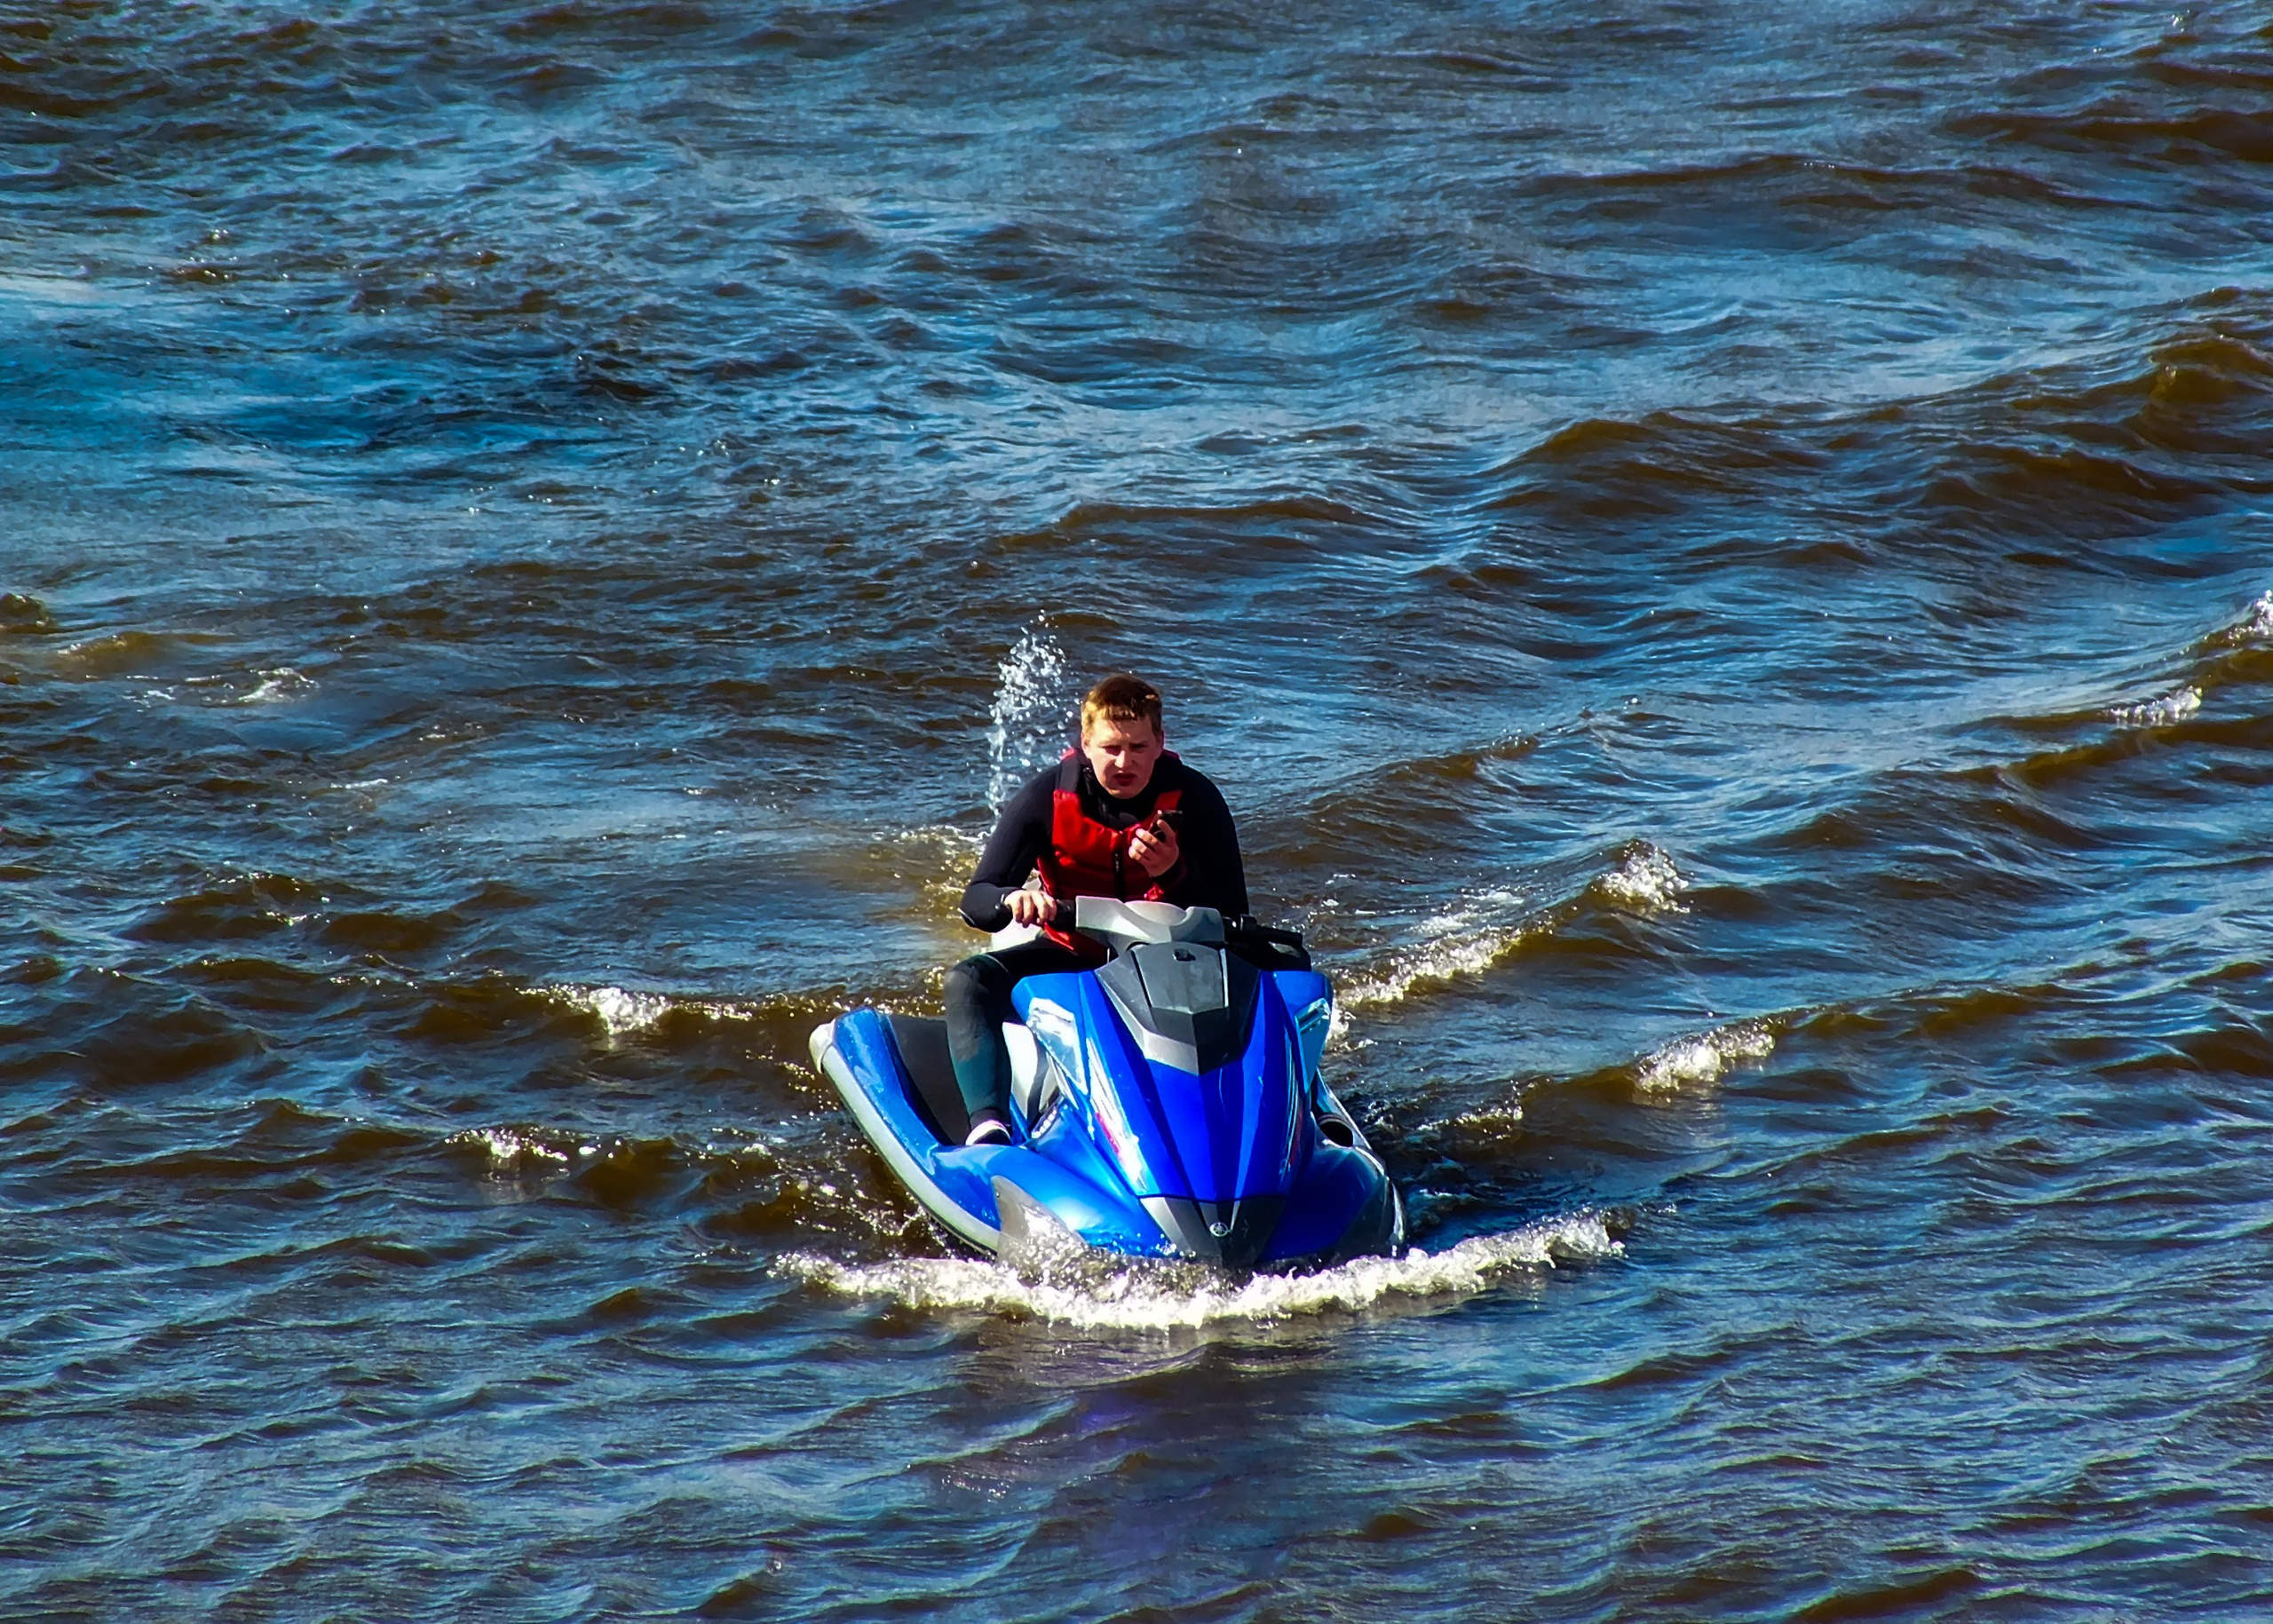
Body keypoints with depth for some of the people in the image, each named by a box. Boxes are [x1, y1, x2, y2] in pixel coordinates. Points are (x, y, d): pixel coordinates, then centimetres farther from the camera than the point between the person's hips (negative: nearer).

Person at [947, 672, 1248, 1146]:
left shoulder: (1194, 799, -11)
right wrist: (1012, 899, -38)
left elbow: (1232, 917, -11)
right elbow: (976, 901, -12)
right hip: (1073, 956, 1)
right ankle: (988, 1123, -42)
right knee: (968, 982, -26)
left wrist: (1175, 876, -32)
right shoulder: (1047, 798, -10)